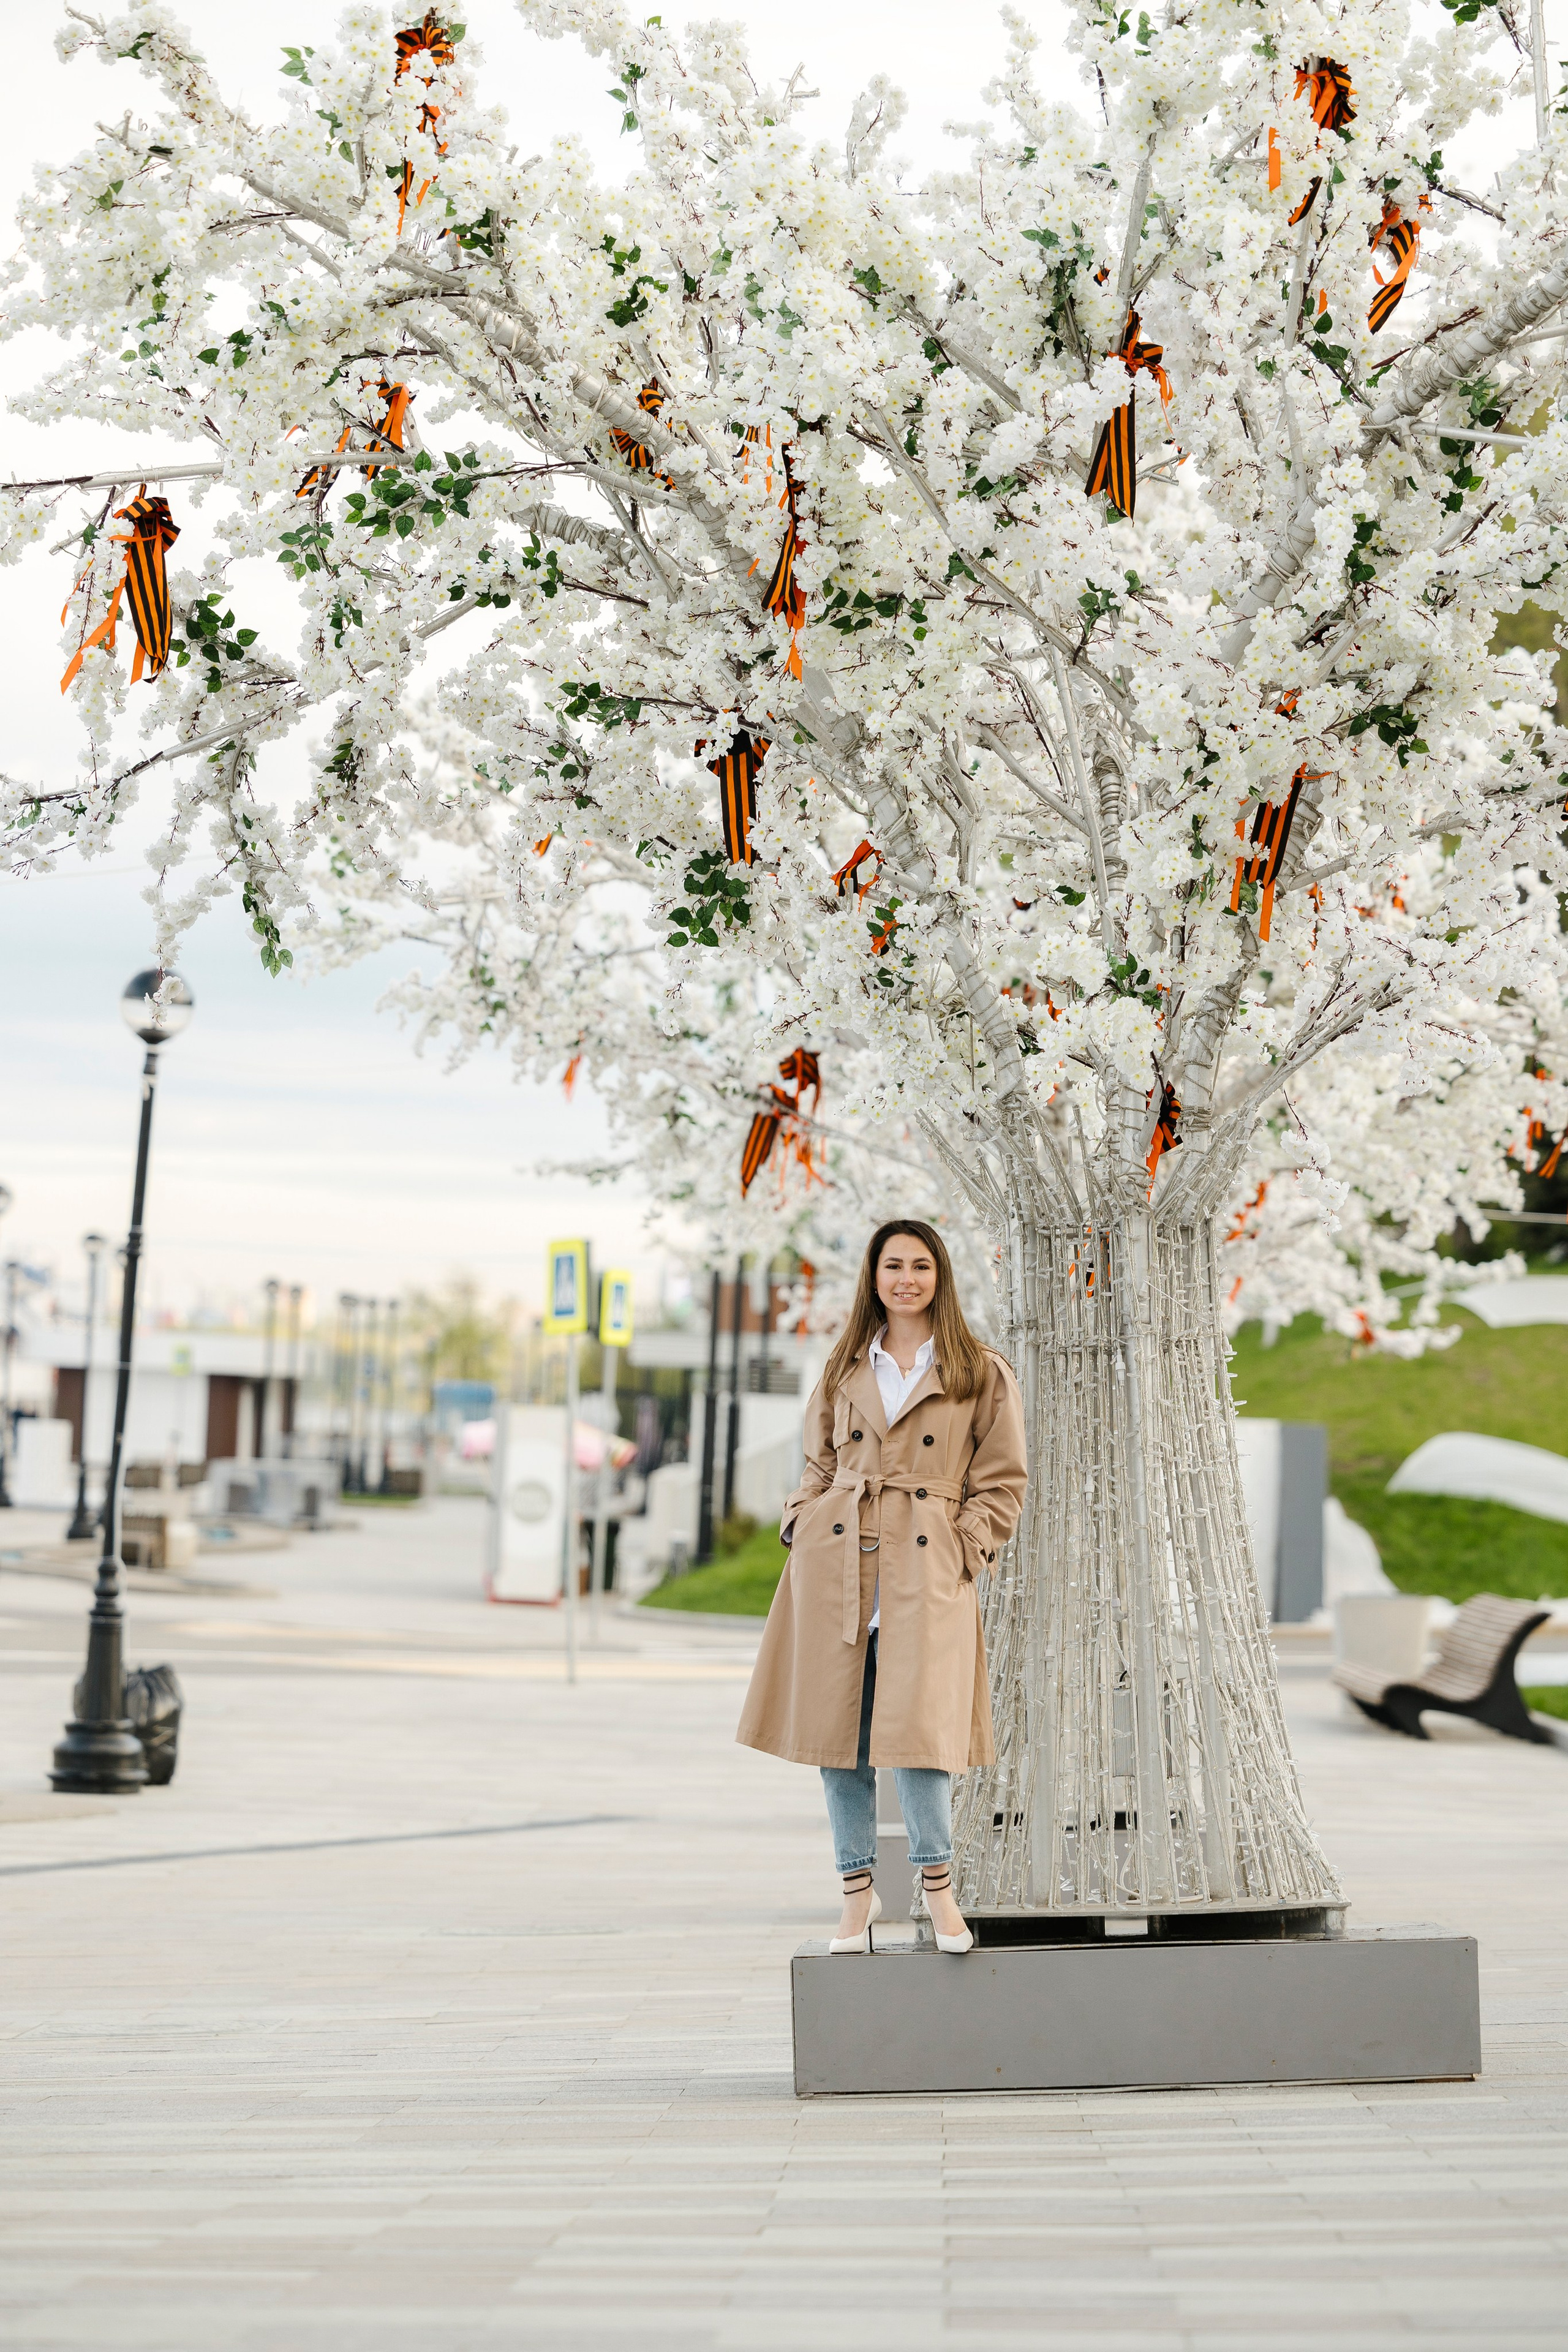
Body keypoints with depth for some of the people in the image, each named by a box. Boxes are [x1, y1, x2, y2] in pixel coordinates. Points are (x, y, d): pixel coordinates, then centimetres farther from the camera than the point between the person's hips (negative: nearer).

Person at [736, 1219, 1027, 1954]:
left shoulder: (983, 1375, 7)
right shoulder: (845, 1370, 15)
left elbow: (1002, 1480, 6)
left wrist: (964, 1549, -4)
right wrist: (801, 1524, 5)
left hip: (926, 1569, -3)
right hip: (834, 1562, 3)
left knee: (917, 1726, -13)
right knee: (836, 1726, 3)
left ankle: (937, 1886, 4)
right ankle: (858, 1892, 15)